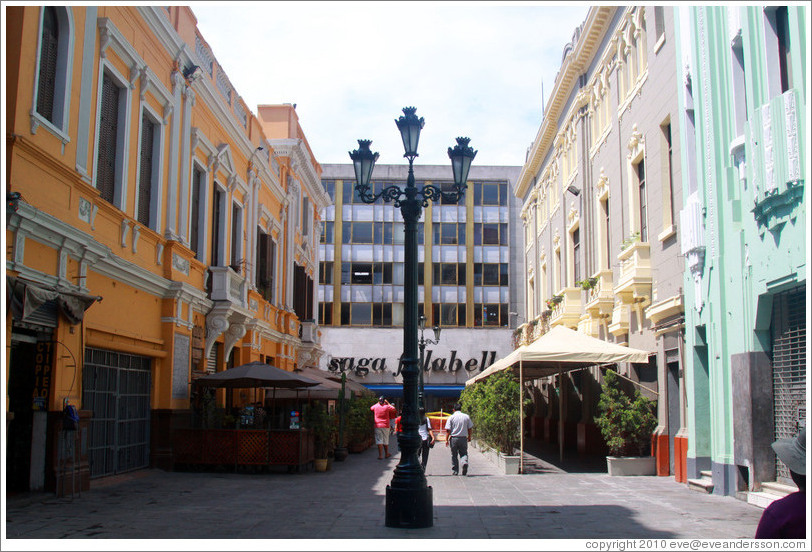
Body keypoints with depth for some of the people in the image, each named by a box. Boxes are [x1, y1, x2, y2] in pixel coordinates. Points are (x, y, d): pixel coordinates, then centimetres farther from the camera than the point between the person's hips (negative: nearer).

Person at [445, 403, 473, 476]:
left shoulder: (451, 417, -3)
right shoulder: (466, 416, 3)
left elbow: (448, 429, -6)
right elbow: (470, 428, 8)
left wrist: (447, 439, 0)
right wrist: (469, 437, 21)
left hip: (454, 438, -1)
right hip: (463, 438, 1)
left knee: (454, 455, 10)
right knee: (463, 453, 8)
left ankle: (455, 471, 12)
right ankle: (465, 462, -22)